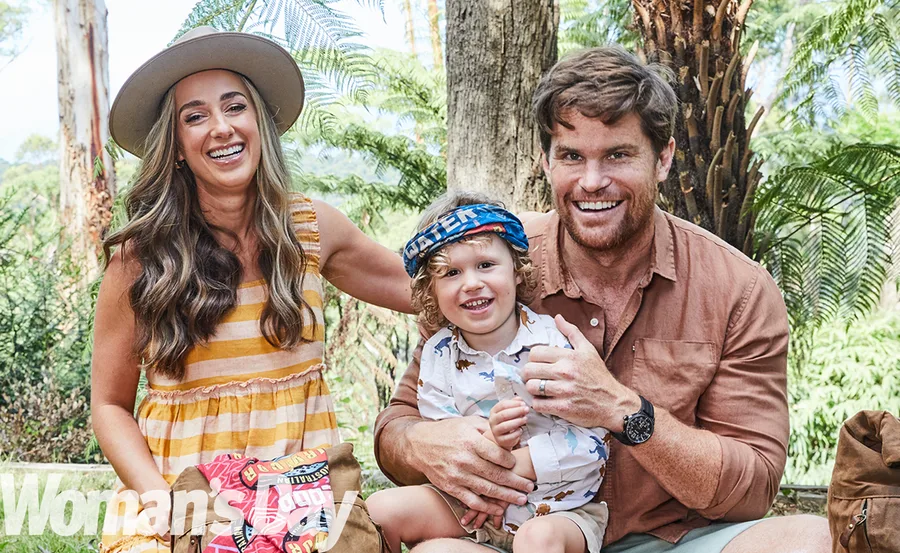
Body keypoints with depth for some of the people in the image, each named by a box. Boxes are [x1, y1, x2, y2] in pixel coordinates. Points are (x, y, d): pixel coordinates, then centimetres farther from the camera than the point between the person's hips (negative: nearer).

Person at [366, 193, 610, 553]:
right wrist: (490, 441, -25)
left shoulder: (556, 339, -11)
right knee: (381, 509, -8)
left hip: (560, 510, -4)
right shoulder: (438, 355, -2)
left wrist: (514, 464, -22)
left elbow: (594, 442, -15)